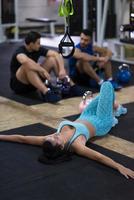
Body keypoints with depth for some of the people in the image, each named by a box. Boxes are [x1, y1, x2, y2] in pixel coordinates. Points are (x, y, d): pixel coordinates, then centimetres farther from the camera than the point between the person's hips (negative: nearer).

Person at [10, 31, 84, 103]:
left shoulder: (38, 49, -2)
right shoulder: (20, 51, -21)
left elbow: (56, 54, -8)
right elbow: (25, 61, -45)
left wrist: (62, 70, -24)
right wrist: (44, 71, -45)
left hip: (33, 83, 6)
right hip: (18, 84, -6)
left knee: (52, 59, -8)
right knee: (28, 65, -37)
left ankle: (71, 86, -16)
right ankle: (46, 92, -51)